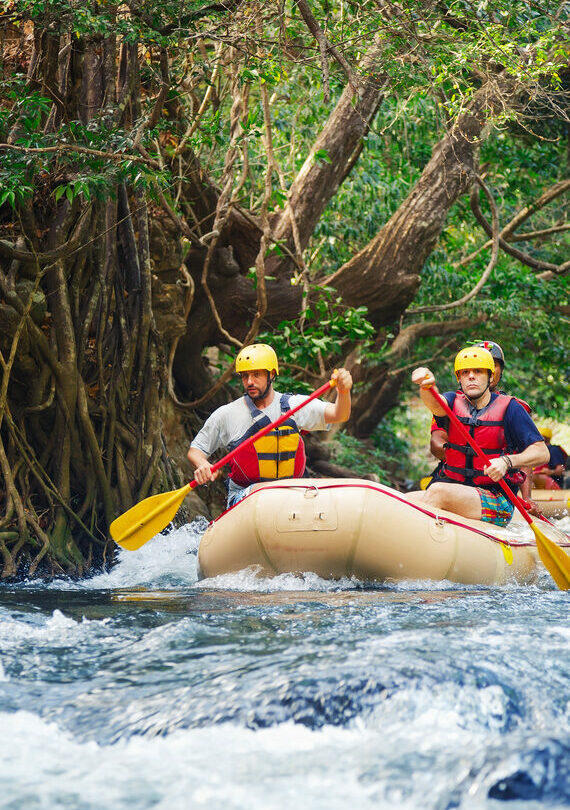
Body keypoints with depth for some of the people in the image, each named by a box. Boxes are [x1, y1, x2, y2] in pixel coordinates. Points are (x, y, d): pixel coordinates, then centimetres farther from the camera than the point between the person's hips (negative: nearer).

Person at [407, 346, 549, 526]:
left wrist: (507, 461, -25)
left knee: (437, 491, -31)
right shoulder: (455, 401, 8)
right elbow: (435, 404, -18)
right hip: (453, 487, 4)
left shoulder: (509, 408, -2)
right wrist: (426, 385, -42)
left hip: (497, 501, -4)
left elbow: (542, 453, -7)